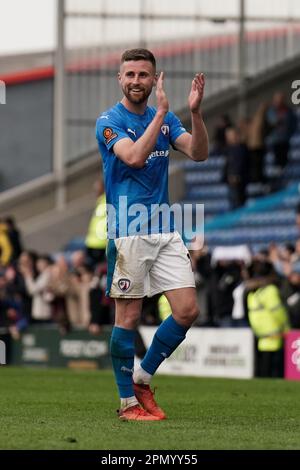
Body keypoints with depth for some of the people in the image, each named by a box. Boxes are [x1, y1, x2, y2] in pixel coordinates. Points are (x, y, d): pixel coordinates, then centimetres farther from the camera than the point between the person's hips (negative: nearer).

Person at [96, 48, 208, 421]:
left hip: (164, 230, 5)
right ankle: (128, 401, 8)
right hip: (128, 232, -5)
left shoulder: (165, 119, 12)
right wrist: (161, 111, -23)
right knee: (128, 316, -2)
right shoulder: (109, 121, -5)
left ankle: (142, 378, 16)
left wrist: (195, 111, -16)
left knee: (187, 310, -2)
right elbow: (134, 156, -22)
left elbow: (198, 153, -1)